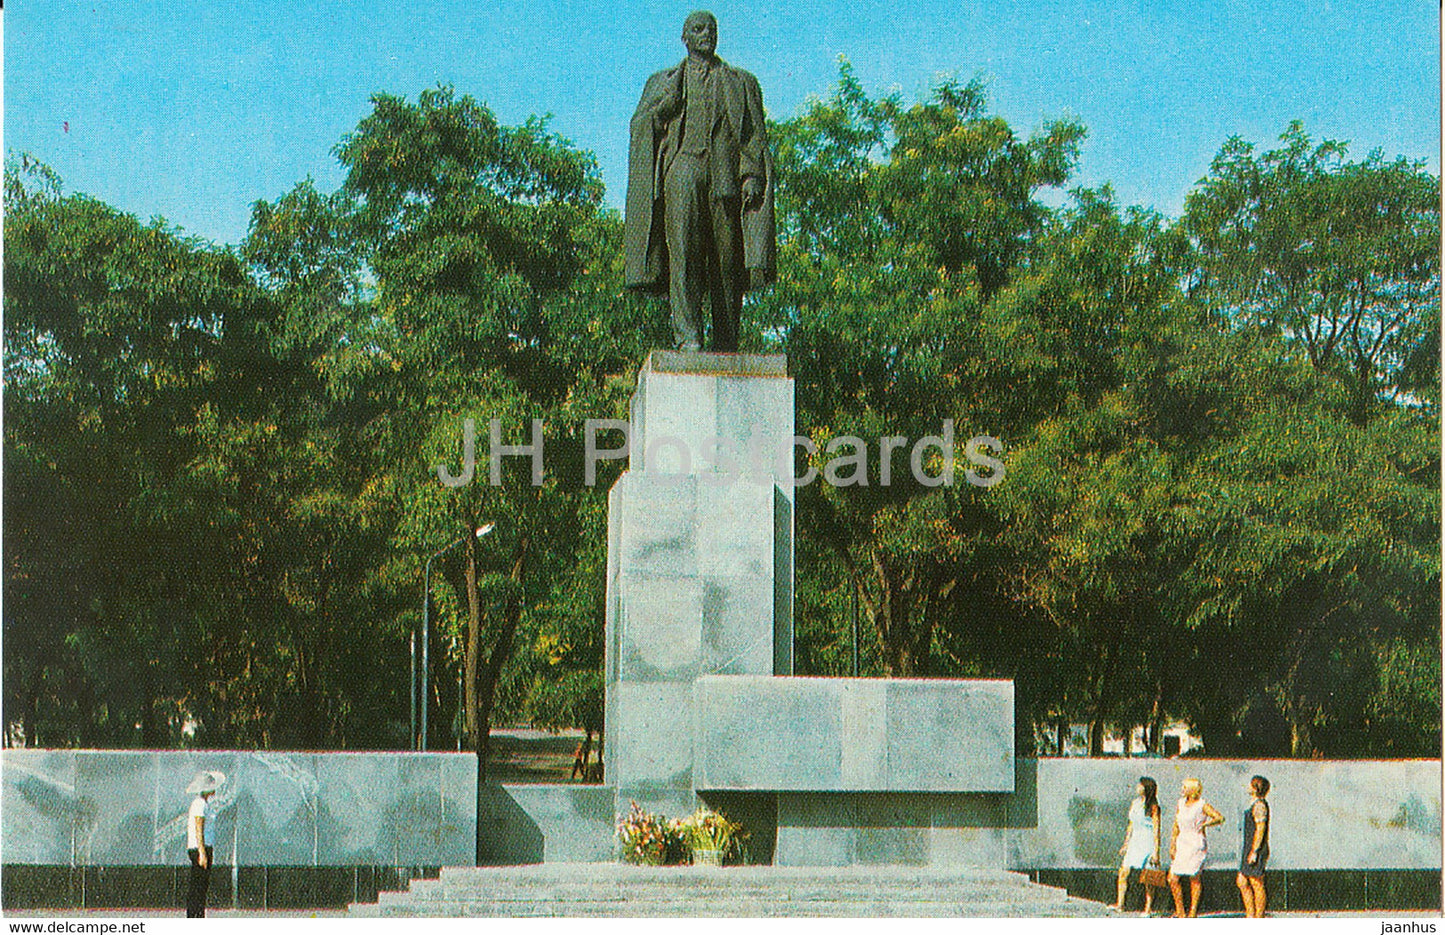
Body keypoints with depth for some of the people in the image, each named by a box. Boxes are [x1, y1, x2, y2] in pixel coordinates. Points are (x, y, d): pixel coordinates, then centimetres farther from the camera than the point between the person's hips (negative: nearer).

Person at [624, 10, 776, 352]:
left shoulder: (742, 83, 23)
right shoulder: (661, 83, 24)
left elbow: (755, 136, 13)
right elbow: (639, 126, 14)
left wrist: (753, 176, -2)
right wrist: (665, 105, -5)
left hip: (725, 176, 1)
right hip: (681, 166, -1)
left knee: (727, 261, -6)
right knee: (683, 251, -19)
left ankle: (725, 343, -3)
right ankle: (687, 335, -27)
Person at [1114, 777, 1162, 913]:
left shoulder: (1153, 807, -12)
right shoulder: (1135, 803, 9)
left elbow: (1156, 830, -13)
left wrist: (1156, 852, -15)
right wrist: (1126, 843, 18)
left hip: (1148, 842, -7)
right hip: (1135, 841, 7)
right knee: (1123, 872, 1)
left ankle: (1148, 908, 8)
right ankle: (1120, 904, 6)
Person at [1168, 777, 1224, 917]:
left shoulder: (1203, 805, -6)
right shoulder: (1180, 804, 12)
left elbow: (1220, 818, -14)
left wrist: (1205, 824, -25)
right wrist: (1172, 846, 13)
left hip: (1197, 845, -6)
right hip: (1182, 845, 6)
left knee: (1194, 878, -2)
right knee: (1172, 878, -1)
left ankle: (1193, 912, 7)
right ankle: (1180, 912, 10)